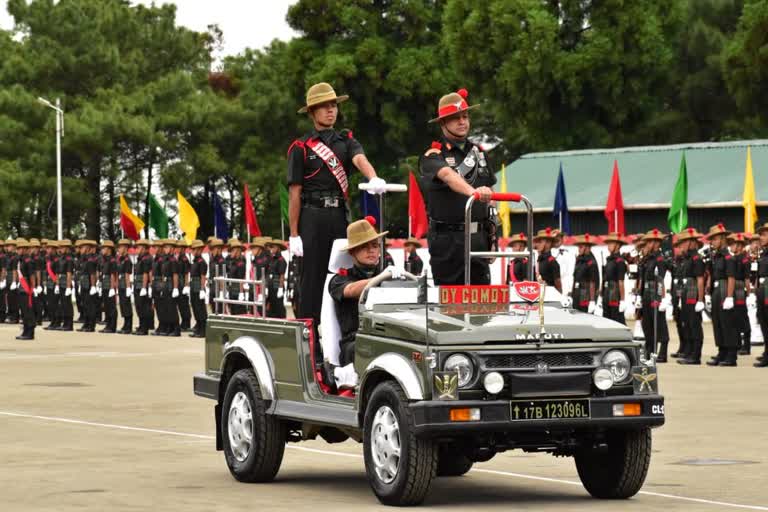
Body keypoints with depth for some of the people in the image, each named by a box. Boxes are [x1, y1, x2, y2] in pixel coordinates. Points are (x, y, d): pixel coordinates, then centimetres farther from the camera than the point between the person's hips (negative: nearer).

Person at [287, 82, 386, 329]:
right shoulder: (301, 147, 4)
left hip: (340, 216, 4)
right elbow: (294, 193, 0)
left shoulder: (346, 141, 14)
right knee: (312, 276, -3)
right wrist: (294, 234, -6)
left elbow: (360, 160, -9)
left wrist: (373, 178, -33)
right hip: (313, 216, -4)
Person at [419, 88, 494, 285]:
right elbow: (448, 175, -28)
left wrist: (490, 231, 8)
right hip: (447, 239, -5)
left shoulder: (478, 152, 13)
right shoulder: (433, 155, -6)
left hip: (478, 237, 5)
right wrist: (472, 191, -47)